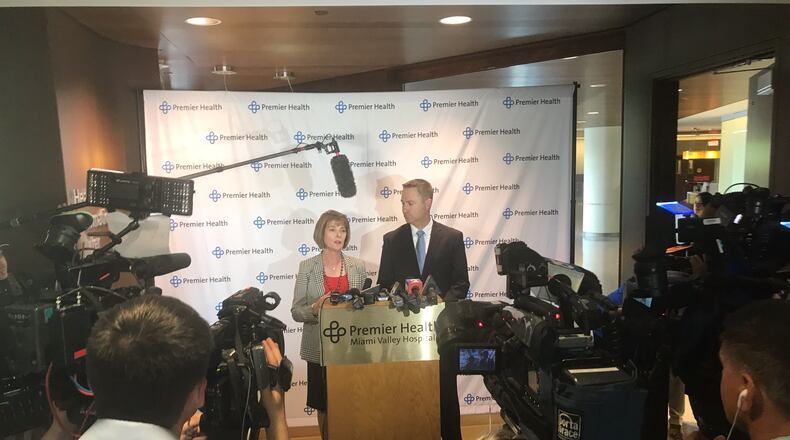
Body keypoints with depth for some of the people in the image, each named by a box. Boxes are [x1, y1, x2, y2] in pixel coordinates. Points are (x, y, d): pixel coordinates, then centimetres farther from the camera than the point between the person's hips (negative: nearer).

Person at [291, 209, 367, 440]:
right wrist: (315, 308, -23)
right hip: (320, 348, -1)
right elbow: (296, 312, -5)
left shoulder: (357, 266, 3)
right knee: (324, 405, 10)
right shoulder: (307, 267, -3)